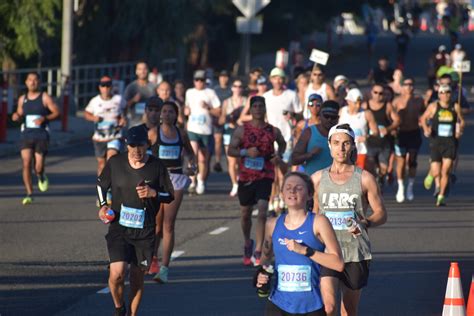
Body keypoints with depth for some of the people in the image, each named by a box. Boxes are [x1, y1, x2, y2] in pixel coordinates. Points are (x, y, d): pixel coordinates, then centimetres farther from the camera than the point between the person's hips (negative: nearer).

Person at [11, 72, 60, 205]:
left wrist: (44, 118, -18)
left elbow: (56, 113, -2)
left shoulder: (45, 98, -1)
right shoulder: (22, 99, 10)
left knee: (38, 168, -7)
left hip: (41, 135, -3)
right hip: (26, 134, 3)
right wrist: (16, 116, -2)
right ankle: (29, 195, -5)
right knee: (26, 164, -11)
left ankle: (41, 177, 31)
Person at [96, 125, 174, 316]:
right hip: (119, 227, -1)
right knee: (117, 274, -15)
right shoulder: (115, 163, -1)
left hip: (145, 231, 1)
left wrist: (153, 193, -15)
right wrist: (103, 205, 1)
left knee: (137, 278, 7)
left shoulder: (156, 167, -2)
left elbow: (170, 196, 5)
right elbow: (101, 183, 16)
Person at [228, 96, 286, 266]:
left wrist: (279, 155, 3)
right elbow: (230, 150, -2)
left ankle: (257, 253, -18)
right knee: (245, 213, 14)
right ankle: (247, 243, 42)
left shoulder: (273, 131, 3)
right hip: (246, 176, 1)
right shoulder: (241, 130, -1)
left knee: (262, 212, -17)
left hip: (265, 176, -1)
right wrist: (246, 152, -20)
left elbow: (282, 143, 23)